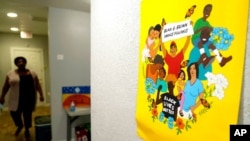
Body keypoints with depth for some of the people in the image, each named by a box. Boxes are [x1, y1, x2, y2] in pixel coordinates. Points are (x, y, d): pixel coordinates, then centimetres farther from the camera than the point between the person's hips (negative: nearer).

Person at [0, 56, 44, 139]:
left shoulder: (32, 73, 1)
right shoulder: (10, 73, 1)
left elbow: (37, 85, 1)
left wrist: (41, 95, -5)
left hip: (29, 98, 0)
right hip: (16, 99, 1)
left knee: (27, 114, 7)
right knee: (14, 113, 3)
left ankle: (27, 130, 28)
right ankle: (19, 126, 33)